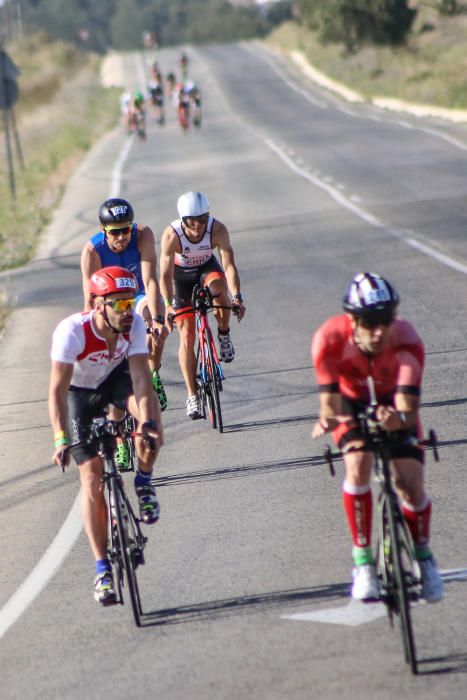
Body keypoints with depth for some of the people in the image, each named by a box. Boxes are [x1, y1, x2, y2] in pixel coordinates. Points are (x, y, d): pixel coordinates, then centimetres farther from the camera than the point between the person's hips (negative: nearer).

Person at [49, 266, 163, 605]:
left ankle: (144, 482, -8)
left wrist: (146, 423, -47)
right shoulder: (72, 331, -35)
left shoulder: (134, 324, -27)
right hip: (81, 391, -2)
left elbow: (140, 377, -32)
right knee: (92, 479, -8)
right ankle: (102, 568, 0)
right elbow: (57, 390, -35)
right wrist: (61, 440, -45)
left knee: (150, 407, -34)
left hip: (117, 377, 2)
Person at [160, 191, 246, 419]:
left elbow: (229, 265, -33)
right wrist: (169, 305, -44)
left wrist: (237, 298, -45)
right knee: (186, 337, -7)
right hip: (181, 274, -1)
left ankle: (224, 335, -12)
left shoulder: (217, 230, -29)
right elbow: (165, 275, -32)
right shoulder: (171, 235, -32)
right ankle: (192, 396, 0)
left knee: (218, 286, -38)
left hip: (207, 268, 1)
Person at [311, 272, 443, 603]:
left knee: (411, 485, -13)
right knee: (358, 465, -28)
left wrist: (399, 419, -66)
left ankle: (423, 555, 18)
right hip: (353, 402, 0)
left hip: (392, 403, 0)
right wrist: (327, 419, -58)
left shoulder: (407, 342, -36)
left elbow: (408, 409, -43)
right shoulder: (330, 340, -35)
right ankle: (363, 560, -13)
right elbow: (330, 401, -35)